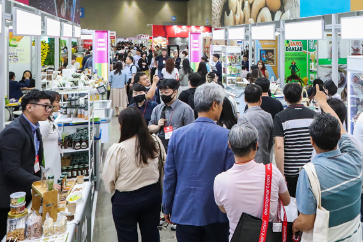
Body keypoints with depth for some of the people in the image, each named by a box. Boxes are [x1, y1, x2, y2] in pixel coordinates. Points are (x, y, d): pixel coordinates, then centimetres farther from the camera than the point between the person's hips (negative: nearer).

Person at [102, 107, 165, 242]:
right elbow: (159, 169, 2)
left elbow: (108, 178, -12)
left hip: (126, 200, -4)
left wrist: (114, 192, 8)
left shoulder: (117, 149, -21)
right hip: (152, 195, 4)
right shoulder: (152, 144, -8)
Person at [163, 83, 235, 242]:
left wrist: (167, 208, 12)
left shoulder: (178, 135, -4)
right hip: (216, 214, -2)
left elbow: (169, 175, 1)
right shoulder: (227, 137, -12)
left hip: (185, 212, 2)